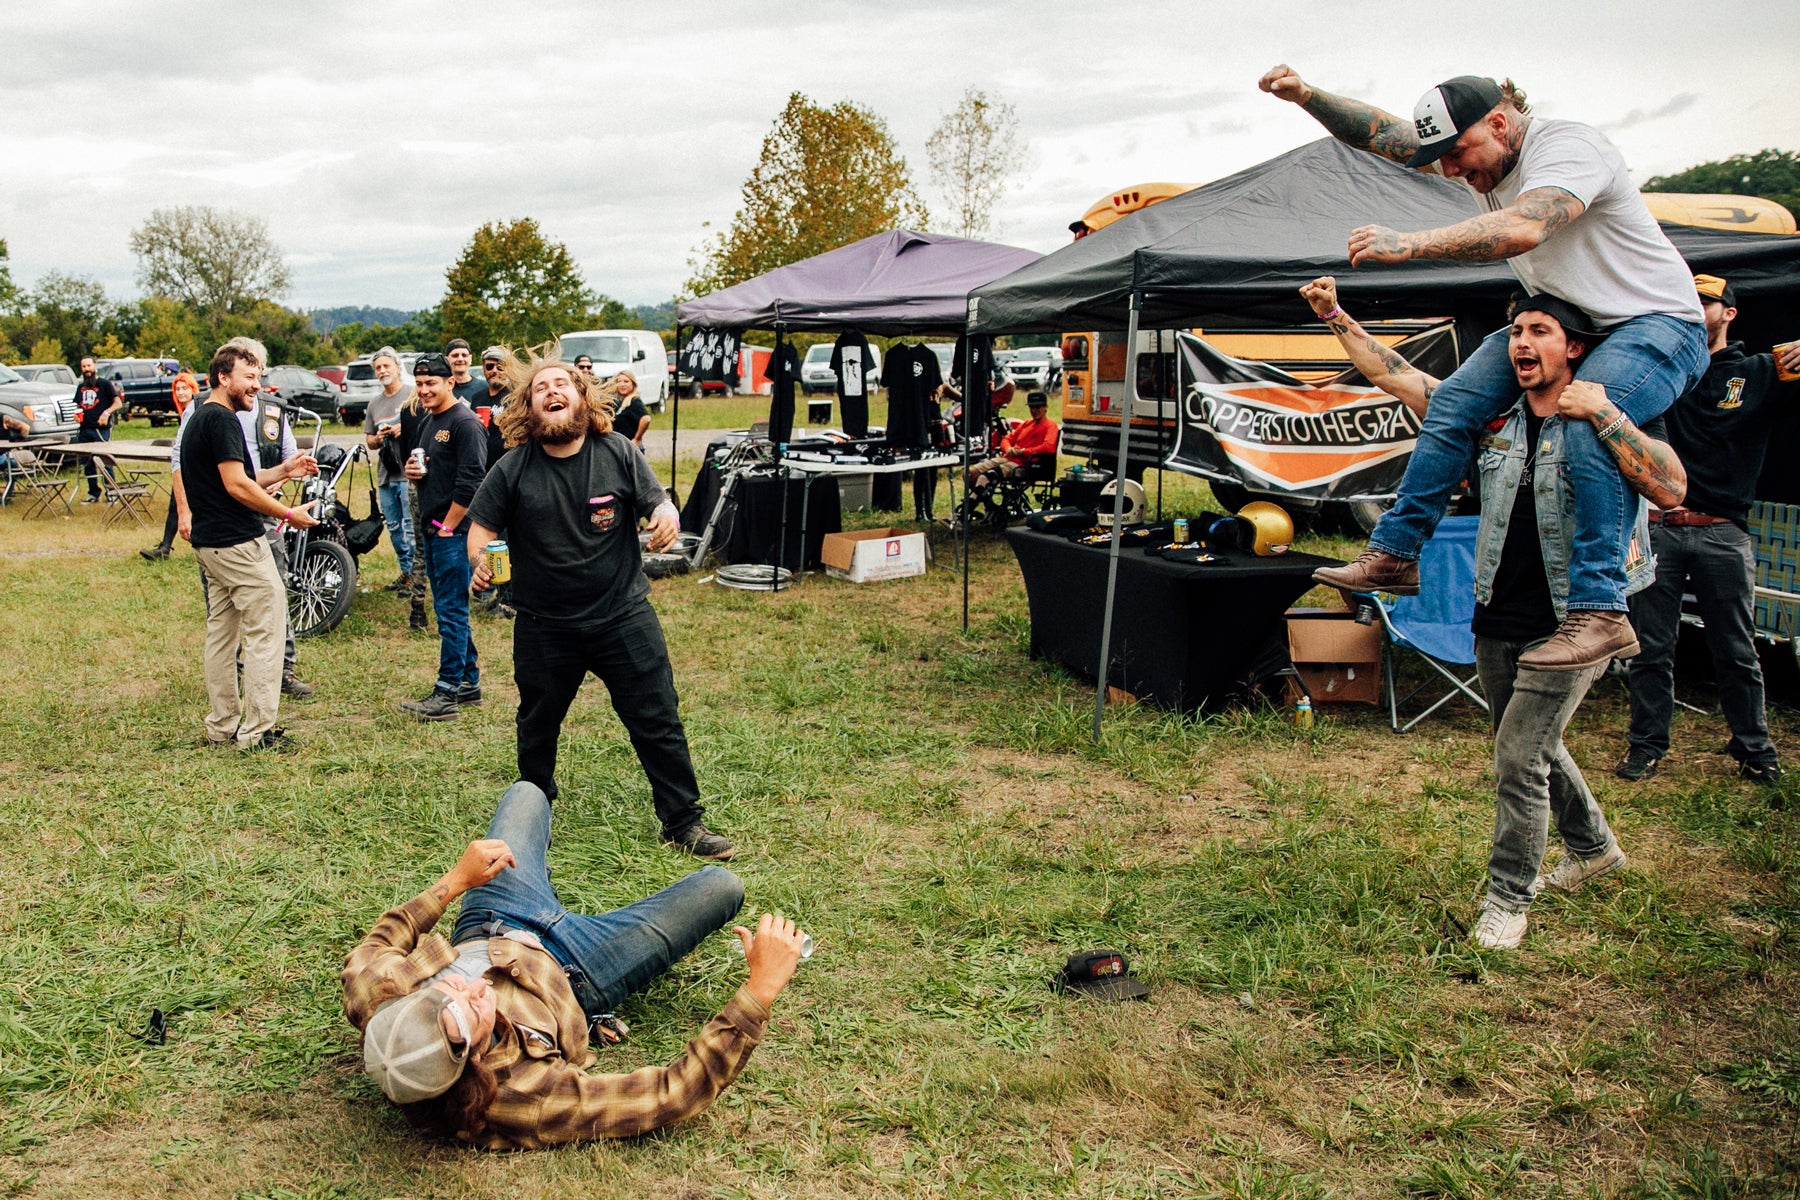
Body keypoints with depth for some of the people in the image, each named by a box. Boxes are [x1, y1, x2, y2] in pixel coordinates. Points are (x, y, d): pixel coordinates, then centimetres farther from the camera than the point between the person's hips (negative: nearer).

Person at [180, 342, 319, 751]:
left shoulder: (197, 419, 18)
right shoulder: (222, 419, -15)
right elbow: (237, 486, -20)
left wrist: (284, 471, 12)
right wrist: (290, 514, -14)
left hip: (210, 541, 11)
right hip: (238, 541, -11)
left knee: (221, 632, 14)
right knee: (265, 630, -6)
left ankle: (221, 725, 21)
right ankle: (257, 731, -5)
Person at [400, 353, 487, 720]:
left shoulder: (465, 422, -11)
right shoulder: (426, 422, 17)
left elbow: (470, 481, -18)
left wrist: (447, 526, -17)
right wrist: (412, 470, 6)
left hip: (454, 531, -10)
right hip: (432, 529, 10)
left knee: (452, 611, -7)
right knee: (449, 609, 13)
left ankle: (447, 691, -4)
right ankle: (469, 682, 21)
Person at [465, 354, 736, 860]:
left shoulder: (618, 452, -5)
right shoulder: (513, 469, -6)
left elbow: (657, 501, 1)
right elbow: (480, 529, 1)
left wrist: (667, 514, -23)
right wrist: (481, 560, -21)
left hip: (624, 616, -1)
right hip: (544, 627, 1)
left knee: (658, 722, 1)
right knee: (537, 726, 18)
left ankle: (684, 821, 13)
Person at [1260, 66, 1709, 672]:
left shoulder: (1568, 146, -24)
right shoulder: (1481, 152, 0)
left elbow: (1522, 229, -43)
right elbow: (1382, 132, -2)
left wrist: (1409, 244, -51)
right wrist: (1306, 94, -17)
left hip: (1655, 322, -8)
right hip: (1560, 321, 8)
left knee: (1587, 420, -33)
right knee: (1456, 401, -4)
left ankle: (1600, 612, -32)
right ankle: (1394, 553, 4)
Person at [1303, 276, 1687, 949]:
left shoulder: (1617, 419, -9)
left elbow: (1671, 490, -25)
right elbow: (1394, 376, 5)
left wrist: (1604, 417, -29)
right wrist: (1335, 317, 0)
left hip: (1568, 626, -6)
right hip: (1498, 622, 6)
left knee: (1520, 757, -8)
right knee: (1533, 748, 22)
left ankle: (1508, 898, 10)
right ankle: (1593, 848, 47)